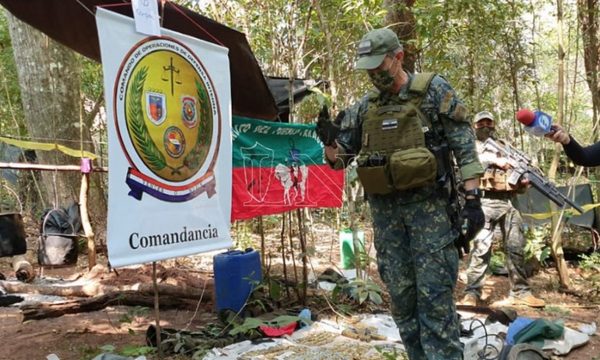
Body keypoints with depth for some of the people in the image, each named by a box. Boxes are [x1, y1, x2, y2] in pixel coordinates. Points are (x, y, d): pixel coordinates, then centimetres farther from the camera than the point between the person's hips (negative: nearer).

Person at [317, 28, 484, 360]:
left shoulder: (433, 91, -3)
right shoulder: (363, 108, 9)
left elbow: (464, 146, -5)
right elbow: (338, 161, 14)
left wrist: (472, 198, -12)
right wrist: (329, 141, -8)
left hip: (429, 205, -4)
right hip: (385, 211, 5)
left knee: (434, 293, -5)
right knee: (400, 294, 8)